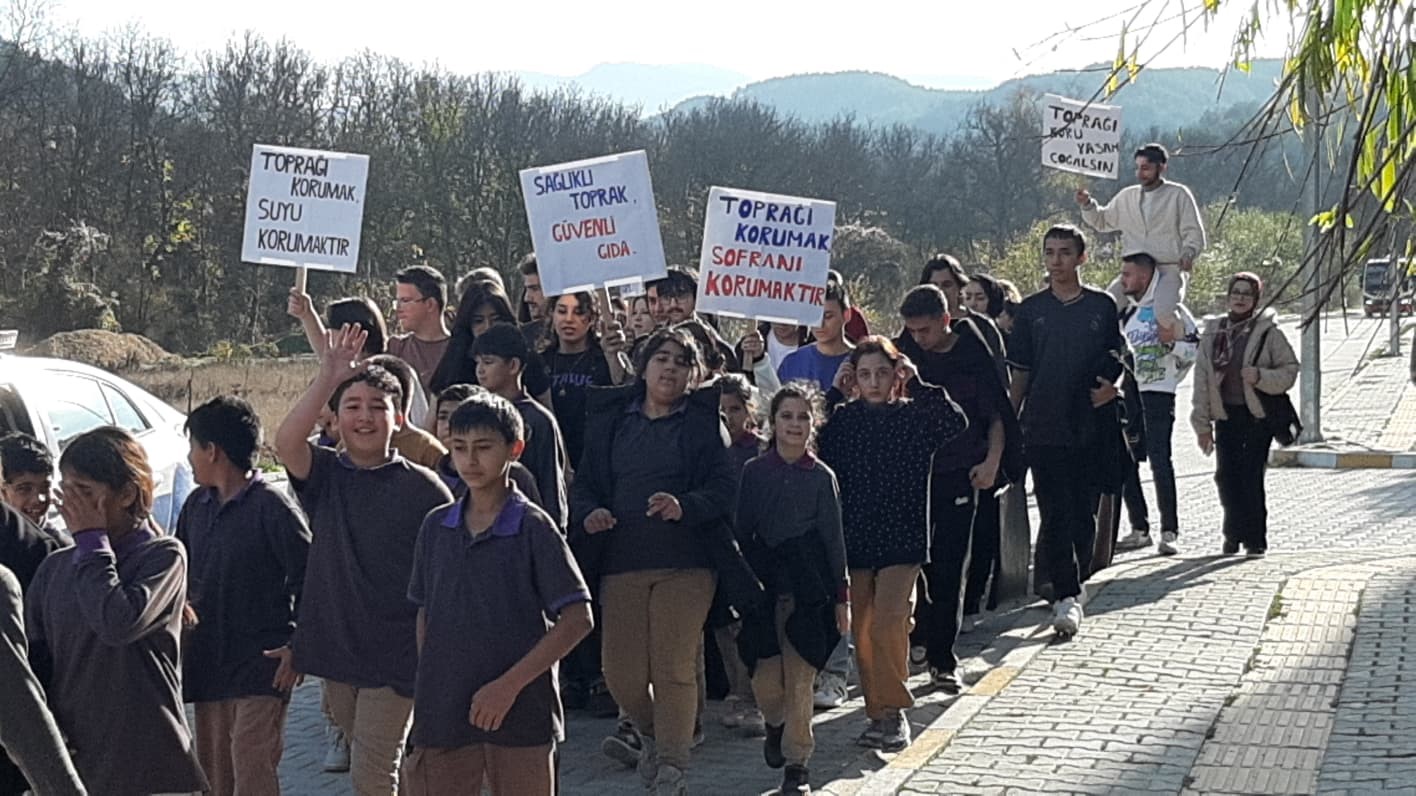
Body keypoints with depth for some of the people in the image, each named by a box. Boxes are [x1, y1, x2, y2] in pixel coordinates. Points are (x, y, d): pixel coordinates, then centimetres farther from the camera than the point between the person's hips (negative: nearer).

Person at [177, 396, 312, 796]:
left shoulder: (271, 505, -11)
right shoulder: (196, 505, 10)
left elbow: (308, 576, -11)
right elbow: (182, 572, 22)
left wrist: (297, 648, -13)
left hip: (262, 664, -7)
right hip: (208, 660, 7)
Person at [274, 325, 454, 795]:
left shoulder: (424, 488, -6)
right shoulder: (326, 475, 1)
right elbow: (285, 442, -20)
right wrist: (328, 377, -24)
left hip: (395, 655, -4)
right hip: (335, 648, 4)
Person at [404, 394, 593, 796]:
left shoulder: (533, 527, -6)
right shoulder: (436, 526, 7)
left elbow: (577, 619, -10)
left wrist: (509, 685, -15)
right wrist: (426, 689, 6)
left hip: (520, 716, -4)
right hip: (442, 716, 4)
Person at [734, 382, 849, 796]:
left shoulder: (822, 477, 3)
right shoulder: (754, 472, 2)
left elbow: (834, 539, 6)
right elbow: (741, 533, 4)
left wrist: (842, 595, 4)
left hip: (808, 587, 0)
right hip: (763, 586, 0)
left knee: (800, 681, -1)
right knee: (766, 681, 0)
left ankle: (797, 762, 10)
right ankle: (776, 724, 33)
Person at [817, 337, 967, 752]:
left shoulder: (916, 415, -2)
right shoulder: (844, 418, 5)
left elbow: (956, 422, -20)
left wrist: (918, 385, -17)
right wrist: (834, 394, -8)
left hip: (902, 539, -3)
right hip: (854, 539, 3)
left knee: (887, 623, -15)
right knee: (862, 631, 7)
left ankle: (893, 710, 0)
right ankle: (880, 713, 19)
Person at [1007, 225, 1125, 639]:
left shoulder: (1102, 306, 5)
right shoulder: (1031, 309, 6)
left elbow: (1116, 360, 12)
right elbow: (1020, 374, 8)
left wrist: (1110, 387, -9)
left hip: (1089, 428, 1)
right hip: (1043, 429, 0)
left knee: (1084, 512, 8)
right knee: (1054, 515, -5)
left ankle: (1074, 585, 23)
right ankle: (1066, 595, -6)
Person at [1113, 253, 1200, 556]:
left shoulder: (1170, 309, -5)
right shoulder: (1126, 312, 15)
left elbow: (1198, 349, -6)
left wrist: (1171, 342, -20)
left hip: (1158, 396, -7)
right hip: (1127, 396, 7)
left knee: (1160, 462, -8)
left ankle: (1169, 532, -3)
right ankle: (1139, 529, 14)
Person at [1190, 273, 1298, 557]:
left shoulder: (1268, 332, -2)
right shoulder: (1213, 333, 8)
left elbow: (1290, 370, 0)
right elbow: (1201, 379, 9)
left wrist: (1261, 376, -19)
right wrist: (1202, 424, 5)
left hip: (1258, 415, -3)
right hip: (1225, 415, 3)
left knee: (1252, 477, -6)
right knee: (1227, 476, 1)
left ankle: (1255, 539, 5)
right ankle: (1233, 534, 18)